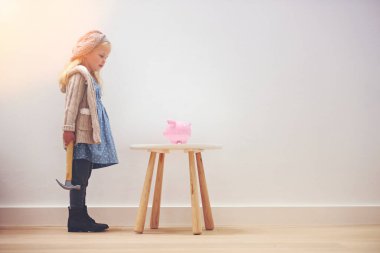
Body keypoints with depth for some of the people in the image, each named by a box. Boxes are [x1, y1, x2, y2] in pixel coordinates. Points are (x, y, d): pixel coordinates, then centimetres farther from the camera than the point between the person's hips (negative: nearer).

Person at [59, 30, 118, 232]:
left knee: (83, 177, 10)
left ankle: (81, 217, 15)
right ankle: (76, 219, -3)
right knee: (79, 176, -7)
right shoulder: (79, 74, -9)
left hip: (90, 134, 9)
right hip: (81, 134, -9)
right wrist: (68, 129, -20)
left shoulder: (91, 75, 21)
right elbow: (71, 105, -15)